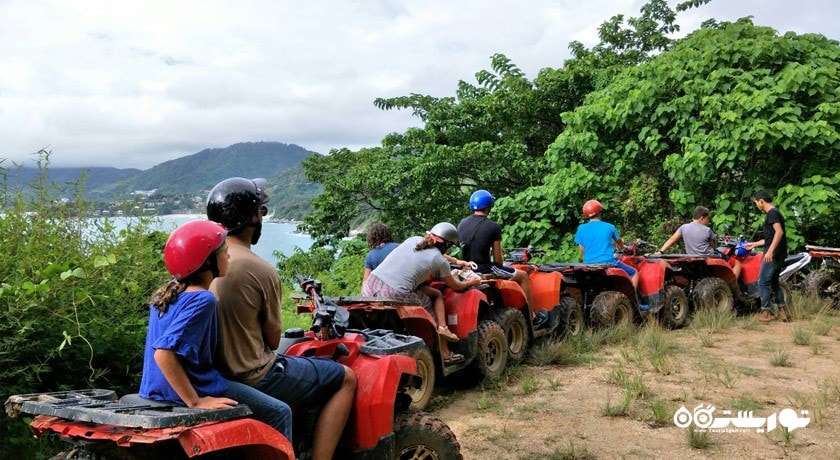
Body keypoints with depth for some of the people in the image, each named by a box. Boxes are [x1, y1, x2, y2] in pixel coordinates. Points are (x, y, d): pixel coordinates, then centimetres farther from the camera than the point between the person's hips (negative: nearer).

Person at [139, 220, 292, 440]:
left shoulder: (167, 293, 5)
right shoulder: (202, 300, -22)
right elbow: (164, 354, -31)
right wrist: (196, 402, -27)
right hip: (195, 389, -10)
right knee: (280, 413, 1)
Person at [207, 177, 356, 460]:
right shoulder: (261, 271, -21)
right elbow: (273, 340, -10)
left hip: (212, 373, 8)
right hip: (251, 378, -8)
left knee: (295, 366, 33)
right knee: (346, 379, 8)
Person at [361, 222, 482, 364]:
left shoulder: (414, 239, 18)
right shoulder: (440, 261, 2)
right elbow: (456, 286, 20)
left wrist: (457, 261, 55)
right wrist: (471, 282, 41)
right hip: (395, 295, -7)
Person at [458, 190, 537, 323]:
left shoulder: (462, 223, 2)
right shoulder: (493, 227, -14)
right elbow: (497, 260, -9)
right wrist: (499, 270, 11)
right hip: (485, 271, -7)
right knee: (523, 276, 14)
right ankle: (531, 316, 20)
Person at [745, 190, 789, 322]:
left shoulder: (772, 213, -11)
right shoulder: (774, 213, 19)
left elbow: (779, 232, -24)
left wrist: (770, 251, -30)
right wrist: (754, 244, 34)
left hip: (773, 254, -10)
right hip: (778, 255, 10)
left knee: (763, 283, -4)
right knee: (774, 282, 15)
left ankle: (766, 313, 1)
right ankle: (782, 312, 16)